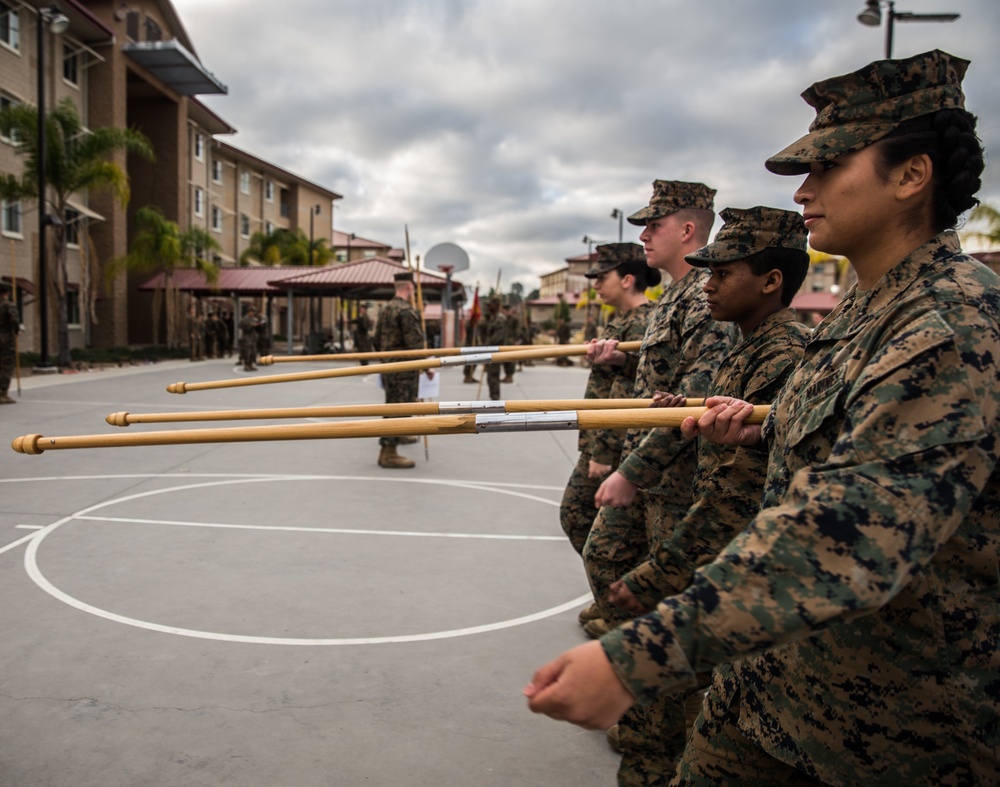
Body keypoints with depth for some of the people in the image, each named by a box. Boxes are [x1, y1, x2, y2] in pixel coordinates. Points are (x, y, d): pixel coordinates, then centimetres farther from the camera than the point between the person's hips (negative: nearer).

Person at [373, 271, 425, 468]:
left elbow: (376, 340, 16)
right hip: (404, 369, -9)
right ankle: (390, 454, -1)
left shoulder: (385, 309, 13)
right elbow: (415, 343, -20)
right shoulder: (406, 311, -16)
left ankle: (385, 452, 20)